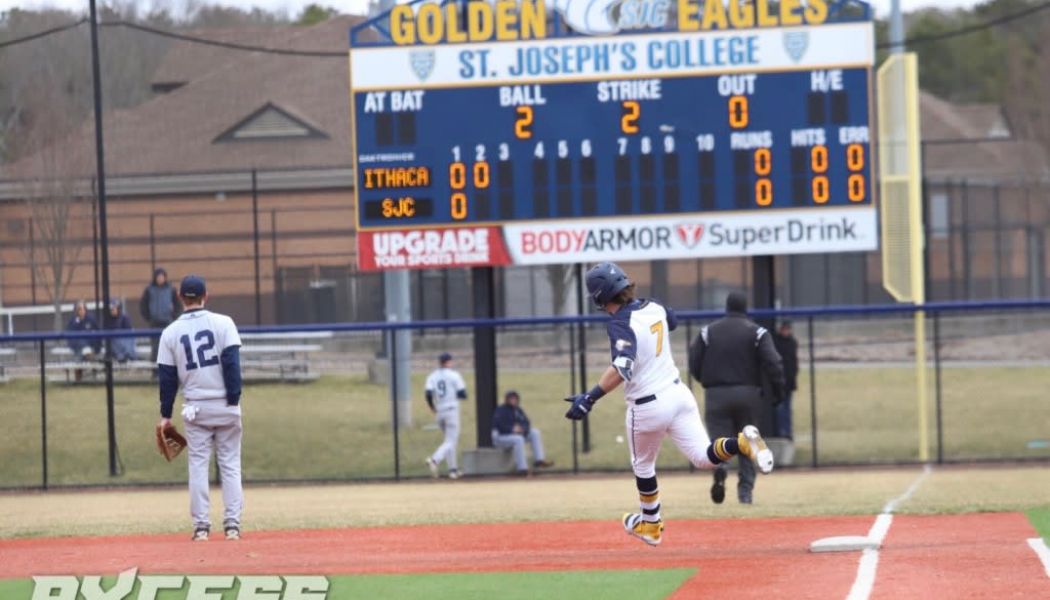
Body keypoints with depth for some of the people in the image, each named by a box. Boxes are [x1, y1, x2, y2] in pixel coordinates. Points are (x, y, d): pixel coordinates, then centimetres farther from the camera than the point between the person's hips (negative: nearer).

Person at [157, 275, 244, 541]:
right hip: (225, 407, -1)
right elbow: (232, 362, -11)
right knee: (230, 465, 5)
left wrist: (166, 414, 9)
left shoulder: (171, 333, 1)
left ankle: (201, 526, 1)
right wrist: (234, 400, -9)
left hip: (195, 409, 1)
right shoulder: (223, 323, -4)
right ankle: (232, 525, 0)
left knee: (198, 466, 5)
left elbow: (166, 377, 3)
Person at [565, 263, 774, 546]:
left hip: (648, 407, -6)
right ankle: (742, 442, -22)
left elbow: (622, 368, -35)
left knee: (642, 465, 20)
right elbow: (671, 320, 29)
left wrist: (590, 398, -38)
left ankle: (650, 524, 35)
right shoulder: (653, 307, 3)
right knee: (704, 457, 5)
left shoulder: (620, 323, -19)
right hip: (678, 393, 6)